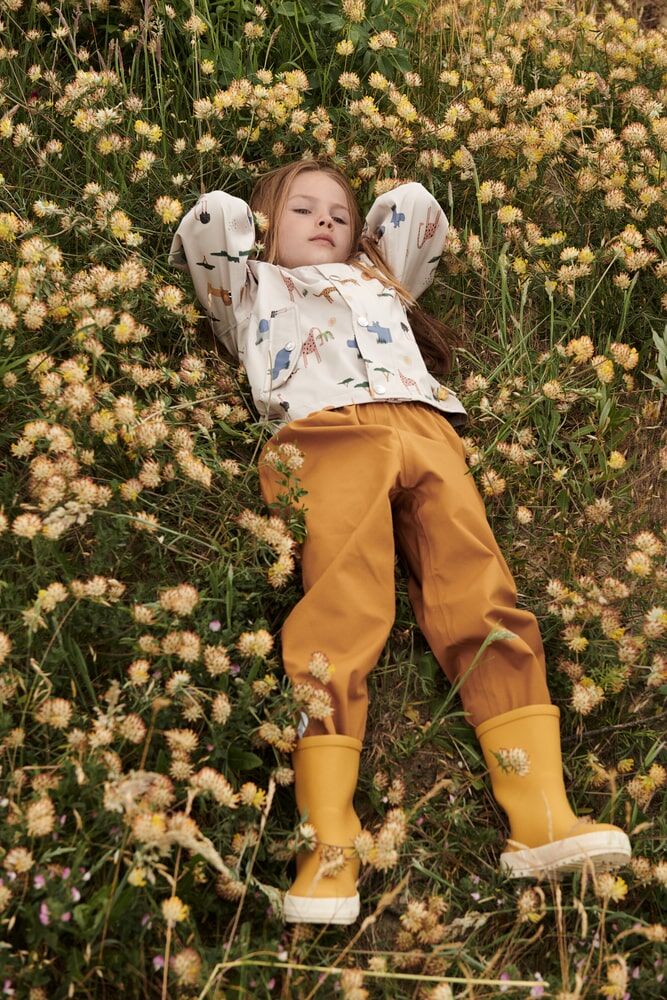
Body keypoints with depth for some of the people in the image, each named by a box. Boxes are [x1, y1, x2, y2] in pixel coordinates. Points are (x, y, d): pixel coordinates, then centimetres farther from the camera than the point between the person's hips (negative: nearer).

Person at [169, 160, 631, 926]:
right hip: (324, 435, -3)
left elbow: (415, 205, 48)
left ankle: (541, 818, -22)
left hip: (424, 428, 4)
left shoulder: (379, 279, 45)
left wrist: (366, 246, 54)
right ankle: (328, 845, -28)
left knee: (484, 602, -15)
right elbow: (215, 216, 22)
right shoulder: (253, 287, 34)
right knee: (341, 617, -23)